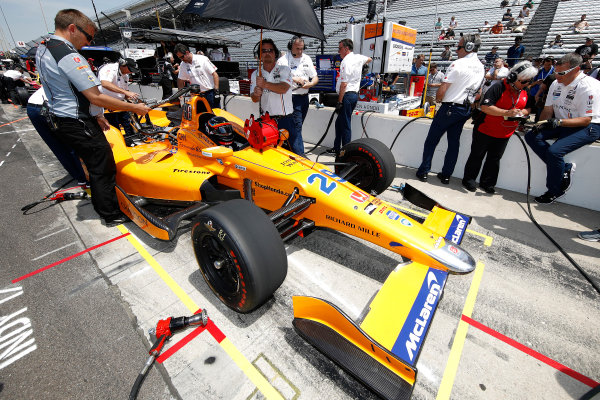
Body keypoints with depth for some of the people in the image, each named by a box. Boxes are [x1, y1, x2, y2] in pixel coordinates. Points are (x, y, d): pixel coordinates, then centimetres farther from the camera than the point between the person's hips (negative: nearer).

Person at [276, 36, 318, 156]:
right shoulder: (283, 60, -2)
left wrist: (311, 83, -6)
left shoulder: (307, 59, 17)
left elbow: (315, 77, 17)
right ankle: (300, 155, -12)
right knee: (296, 127, -12)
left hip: (304, 98, 7)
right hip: (292, 98, -6)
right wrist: (293, 79, -19)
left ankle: (289, 149, 27)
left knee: (297, 126, 13)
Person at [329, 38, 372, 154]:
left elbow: (344, 84, -18)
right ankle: (337, 148, 22)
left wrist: (339, 102, -18)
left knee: (345, 124, -6)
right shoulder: (358, 57, 15)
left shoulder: (346, 62, -12)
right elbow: (369, 59, 39)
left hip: (347, 95, -9)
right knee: (339, 122, 15)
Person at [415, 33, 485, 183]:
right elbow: (477, 91, 17)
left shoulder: (458, 64, -13)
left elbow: (442, 90, -16)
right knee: (454, 142, 9)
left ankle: (423, 171, 4)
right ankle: (446, 174, 14)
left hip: (450, 108, -7)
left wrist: (438, 99, 3)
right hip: (466, 109, 8)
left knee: (431, 140, 1)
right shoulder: (481, 67, 13)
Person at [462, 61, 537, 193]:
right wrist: (506, 112, -30)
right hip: (486, 130, -6)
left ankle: (487, 183, 22)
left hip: (505, 133, 7)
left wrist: (522, 112, -5)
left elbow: (528, 108, 18)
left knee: (495, 158, 11)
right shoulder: (499, 86, -17)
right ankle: (469, 179, 19)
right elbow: (485, 107, -26)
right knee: (477, 156, 5)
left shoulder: (525, 92, 6)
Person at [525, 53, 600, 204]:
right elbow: (548, 110, 7)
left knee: (554, 151, -29)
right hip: (560, 124, 8)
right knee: (531, 136, -14)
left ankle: (554, 191, -9)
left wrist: (559, 122, -35)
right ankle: (565, 170, -8)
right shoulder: (556, 84, 4)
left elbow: (586, 120, -21)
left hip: (588, 127, -8)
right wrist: (540, 125, -13)